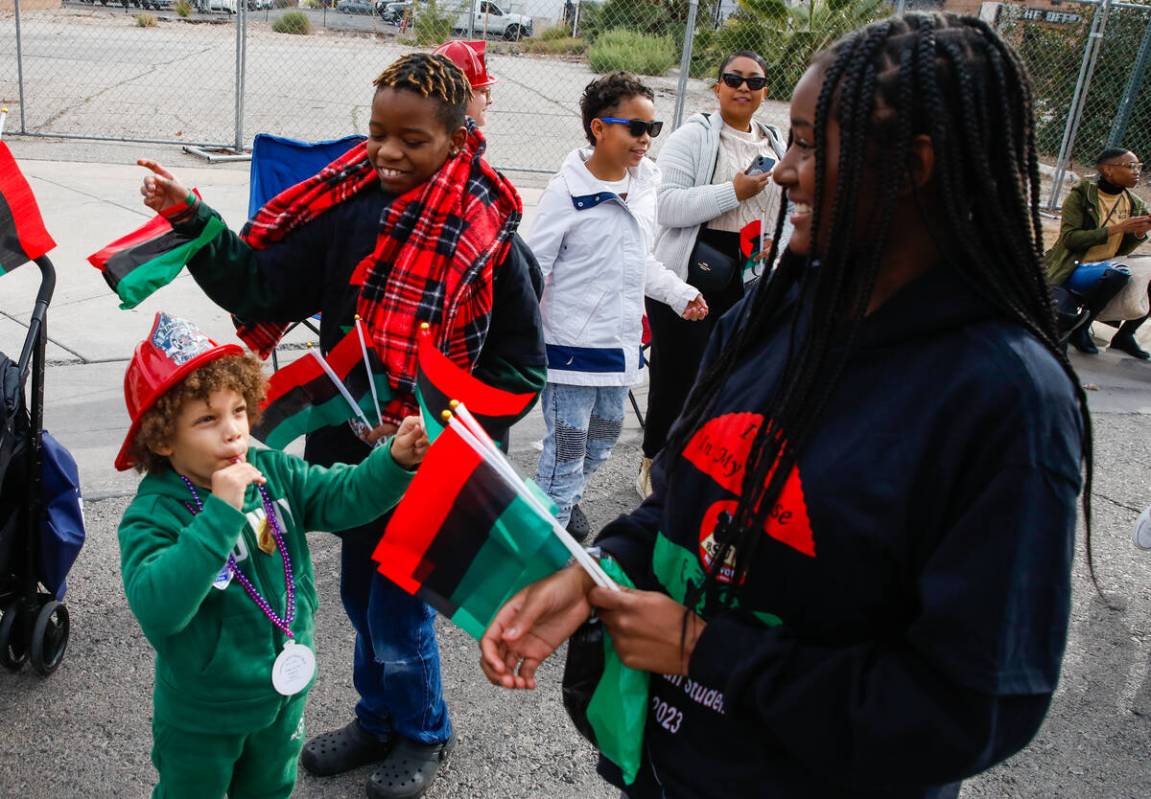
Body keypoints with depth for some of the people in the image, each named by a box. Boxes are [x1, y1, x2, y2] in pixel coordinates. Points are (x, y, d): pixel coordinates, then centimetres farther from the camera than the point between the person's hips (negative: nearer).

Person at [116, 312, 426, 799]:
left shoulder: (273, 472, -10)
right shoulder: (153, 516, -25)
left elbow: (344, 497, -15)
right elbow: (157, 608, -39)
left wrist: (395, 460, -34)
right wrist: (219, 512, -43)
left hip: (284, 691, 4)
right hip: (203, 714, -4)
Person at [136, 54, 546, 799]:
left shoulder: (489, 236, -15)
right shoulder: (349, 208, -5)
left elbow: (521, 366, -11)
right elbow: (260, 289, -6)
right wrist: (193, 220, -19)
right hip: (353, 445, 5)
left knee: (398, 610, 8)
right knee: (361, 594, 21)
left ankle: (423, 734, 38)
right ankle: (378, 720, 47)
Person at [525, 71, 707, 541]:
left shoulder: (645, 184, 5)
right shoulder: (567, 192, -15)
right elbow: (534, 270, -13)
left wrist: (680, 293, 16)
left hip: (620, 341, 7)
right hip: (573, 344, -7)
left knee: (602, 442, 21)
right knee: (565, 452, 3)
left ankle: (567, 497, 44)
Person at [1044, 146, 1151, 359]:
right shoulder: (1081, 194, -10)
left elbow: (1122, 250, 12)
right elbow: (1069, 238, -17)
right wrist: (1116, 228, -22)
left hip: (1108, 270, 7)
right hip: (1072, 269, -7)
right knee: (1117, 271, -35)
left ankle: (1125, 335, 10)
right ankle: (1079, 330, -16)